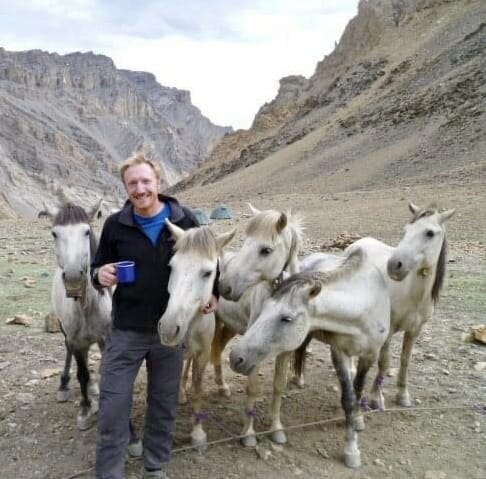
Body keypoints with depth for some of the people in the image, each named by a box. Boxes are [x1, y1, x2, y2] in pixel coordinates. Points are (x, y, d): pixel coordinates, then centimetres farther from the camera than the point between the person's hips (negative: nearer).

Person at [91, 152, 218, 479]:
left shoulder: (185, 221, -5)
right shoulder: (115, 225, -5)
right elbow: (98, 268, 5)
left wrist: (212, 293, -1)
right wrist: (100, 275, -18)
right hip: (126, 330, 0)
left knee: (164, 404, 15)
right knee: (112, 406, 3)